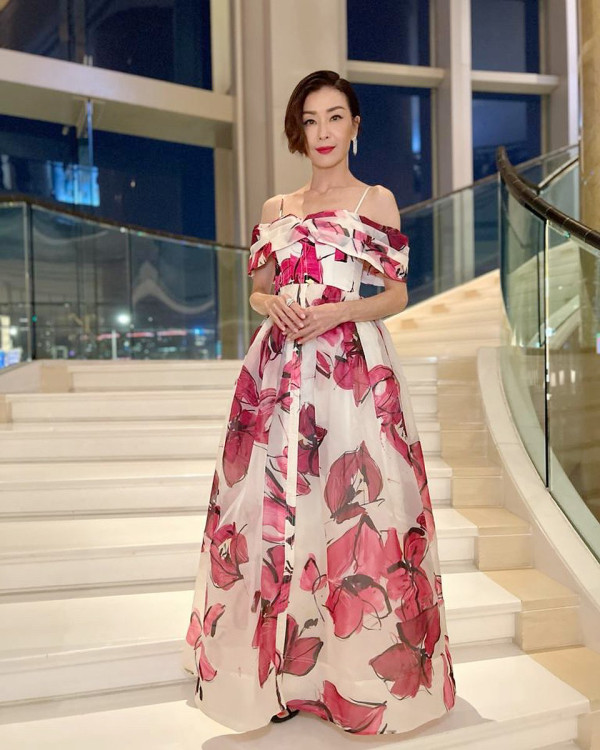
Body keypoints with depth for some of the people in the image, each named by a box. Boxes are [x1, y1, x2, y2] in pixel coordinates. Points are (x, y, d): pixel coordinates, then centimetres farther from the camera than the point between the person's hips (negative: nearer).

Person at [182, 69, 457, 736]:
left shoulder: (376, 200, 8)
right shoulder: (275, 209, 17)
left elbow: (397, 294, 6)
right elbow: (257, 289, 18)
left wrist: (341, 310, -11)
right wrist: (273, 305, -5)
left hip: (354, 369, -3)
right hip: (279, 369, 3)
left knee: (353, 504, -4)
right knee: (271, 502, 1)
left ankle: (360, 666, 15)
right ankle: (276, 660, 19)